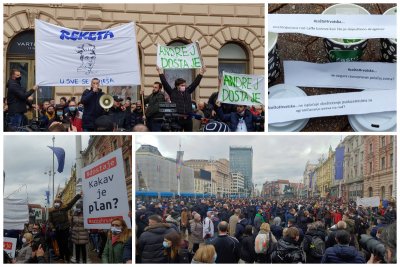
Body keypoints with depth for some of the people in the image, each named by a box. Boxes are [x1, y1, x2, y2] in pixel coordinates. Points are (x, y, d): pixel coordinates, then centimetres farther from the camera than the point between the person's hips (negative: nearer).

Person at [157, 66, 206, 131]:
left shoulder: (187, 91, 11)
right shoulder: (173, 93, 1)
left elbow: (195, 83, 14)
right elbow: (165, 83, -4)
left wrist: (201, 74, 12)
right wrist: (160, 73, -8)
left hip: (188, 119, 4)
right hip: (177, 119, -4)